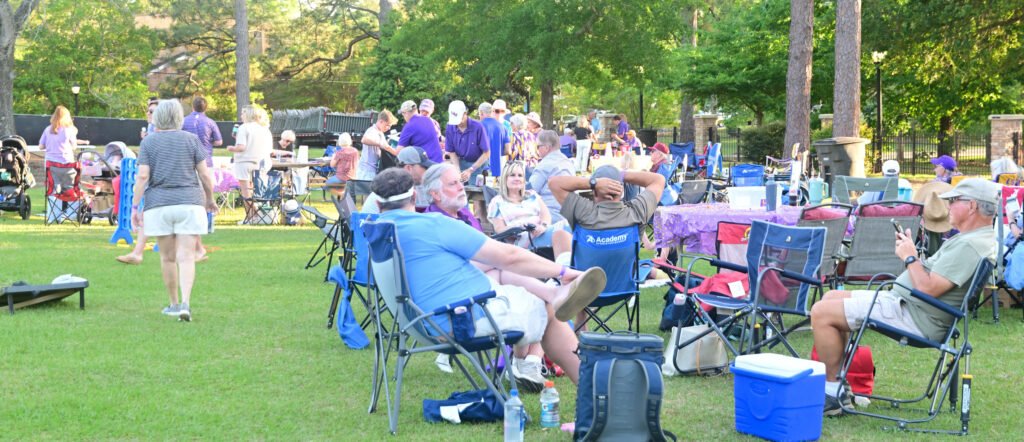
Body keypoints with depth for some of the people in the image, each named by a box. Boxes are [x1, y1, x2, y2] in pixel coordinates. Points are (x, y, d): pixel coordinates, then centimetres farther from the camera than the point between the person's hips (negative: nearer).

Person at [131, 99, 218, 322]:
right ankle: (185, 303, -19)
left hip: (159, 205, 1)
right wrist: (210, 199, 15)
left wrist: (135, 206, -1)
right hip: (190, 203, 0)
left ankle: (174, 304, 21)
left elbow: (142, 176, -5)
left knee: (168, 257, 12)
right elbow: (205, 174, 1)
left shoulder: (148, 142, 2)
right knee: (186, 257, -4)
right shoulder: (191, 139, 3)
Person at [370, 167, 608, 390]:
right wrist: (563, 271, -2)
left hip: (430, 324, 8)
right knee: (548, 311, 12)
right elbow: (508, 256, -13)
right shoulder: (434, 224, -16)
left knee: (498, 271, 19)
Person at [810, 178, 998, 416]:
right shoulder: (971, 238, 15)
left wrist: (910, 257, -12)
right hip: (902, 299, 12)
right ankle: (835, 382, 15)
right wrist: (910, 251, 5)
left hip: (915, 317, -12)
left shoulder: (971, 245, -20)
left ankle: (832, 392, -8)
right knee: (831, 297, 17)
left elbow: (928, 288, -26)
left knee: (822, 312, -16)